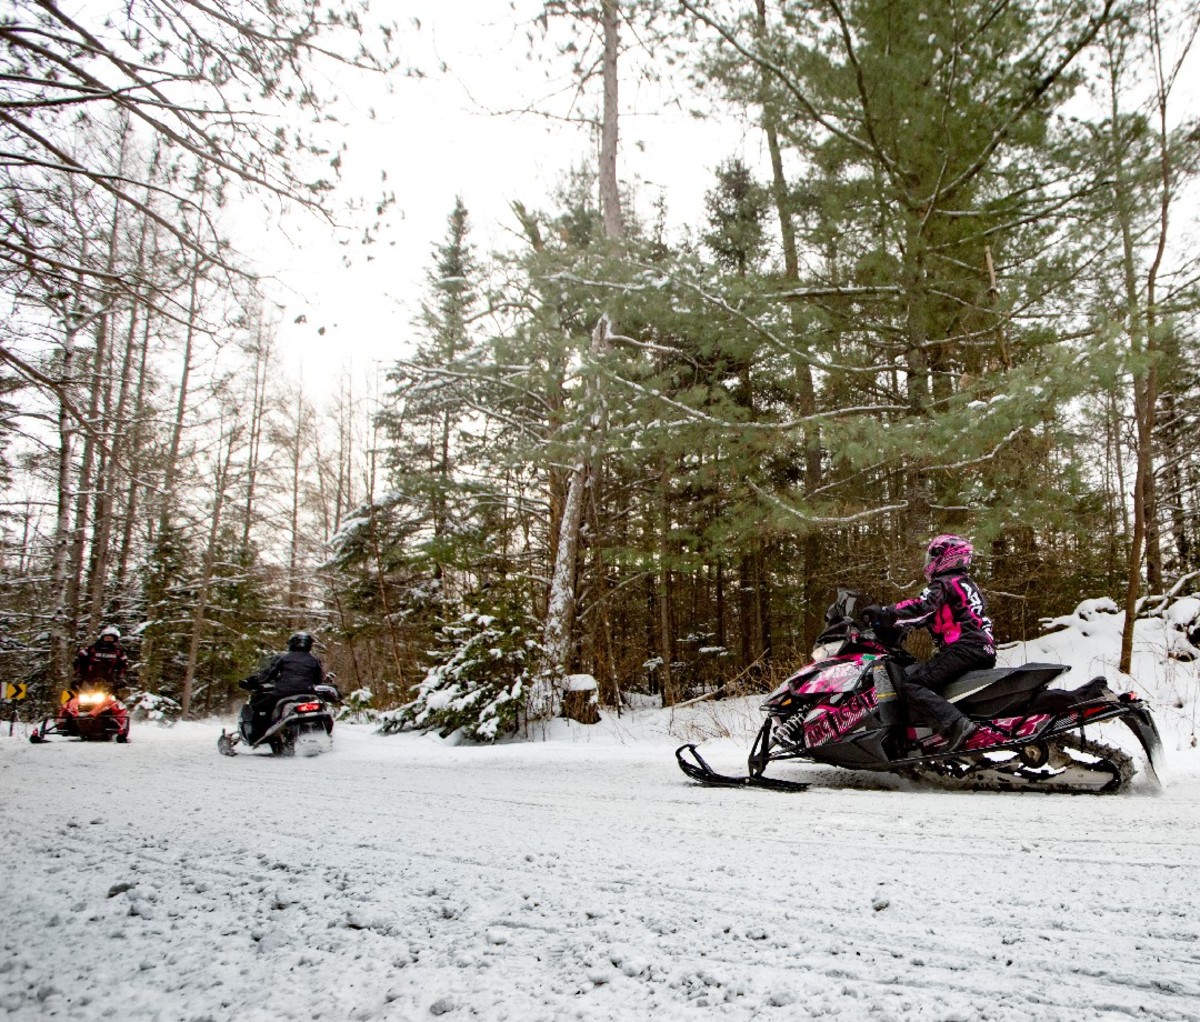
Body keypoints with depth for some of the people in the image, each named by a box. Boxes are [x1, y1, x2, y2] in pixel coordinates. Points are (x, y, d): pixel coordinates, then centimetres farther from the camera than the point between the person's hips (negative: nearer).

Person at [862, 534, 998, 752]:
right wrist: (894, 624, 25)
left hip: (963, 648, -10)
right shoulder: (967, 583, 26)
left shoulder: (944, 584, -2)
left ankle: (956, 725, -36)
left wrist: (884, 613, -19)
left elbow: (921, 607, -21)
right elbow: (929, 616, 28)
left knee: (908, 682, -20)